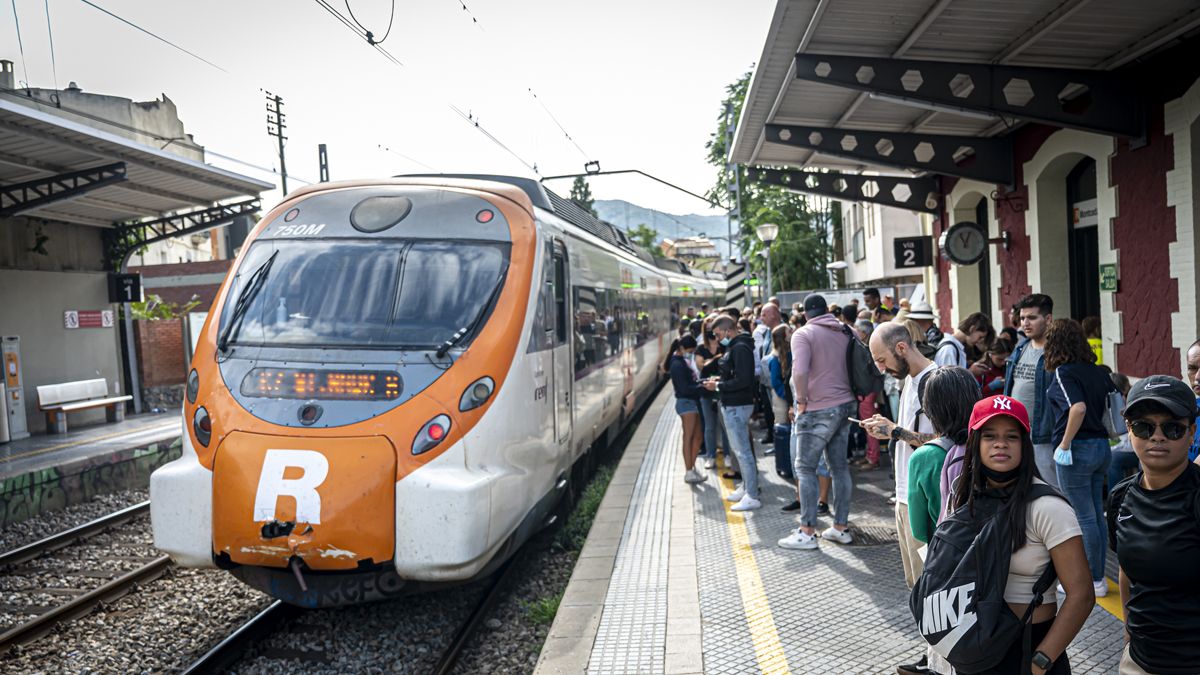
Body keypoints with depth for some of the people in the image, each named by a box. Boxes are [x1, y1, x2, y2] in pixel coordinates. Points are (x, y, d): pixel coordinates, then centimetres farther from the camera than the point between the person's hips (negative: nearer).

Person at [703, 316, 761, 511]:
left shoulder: (740, 348, -18)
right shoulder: (735, 346, 14)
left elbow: (742, 380, -26)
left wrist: (718, 386, -17)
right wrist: (720, 380, 8)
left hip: (737, 406, -11)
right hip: (732, 405, 11)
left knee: (742, 451, -6)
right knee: (738, 448, 18)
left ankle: (752, 497, -1)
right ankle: (746, 486, 29)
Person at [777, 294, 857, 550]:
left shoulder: (804, 334, -9)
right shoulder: (845, 332, 10)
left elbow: (799, 371, -23)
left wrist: (801, 401, -12)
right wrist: (850, 395, 16)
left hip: (819, 410, -7)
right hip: (846, 405, 7)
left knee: (805, 468, 1)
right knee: (840, 466, 12)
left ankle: (807, 532, 2)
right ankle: (841, 527, 18)